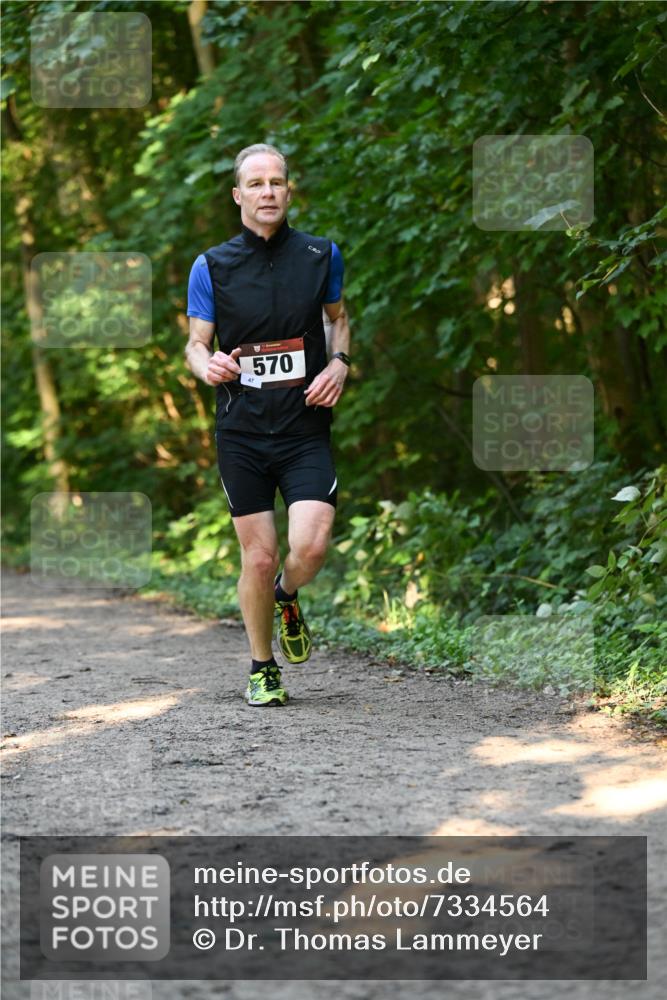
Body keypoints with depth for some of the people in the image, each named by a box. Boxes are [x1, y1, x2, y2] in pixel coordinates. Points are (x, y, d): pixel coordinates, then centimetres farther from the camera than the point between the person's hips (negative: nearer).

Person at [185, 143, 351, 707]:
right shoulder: (212, 267, 1)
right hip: (241, 432, 0)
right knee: (259, 558, 0)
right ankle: (262, 670, 21)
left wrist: (340, 363, 0)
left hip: (306, 428, 0)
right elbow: (196, 343, 7)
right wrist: (209, 365, -17)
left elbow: (339, 317, 20)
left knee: (311, 546, -16)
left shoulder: (321, 255, 4)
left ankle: (287, 597, 21)